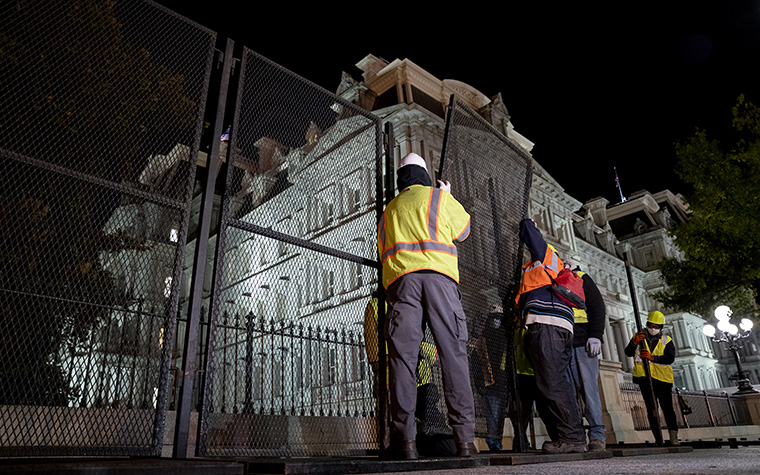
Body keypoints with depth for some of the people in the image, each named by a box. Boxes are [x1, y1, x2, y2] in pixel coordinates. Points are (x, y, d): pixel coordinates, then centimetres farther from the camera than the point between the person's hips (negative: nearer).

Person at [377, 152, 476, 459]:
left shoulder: (389, 209, 27)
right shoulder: (438, 196, 16)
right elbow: (463, 230, 29)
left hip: (399, 279, 3)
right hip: (438, 275, -2)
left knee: (402, 355, -4)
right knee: (453, 353, -4)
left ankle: (406, 439, -9)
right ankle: (464, 438, -8)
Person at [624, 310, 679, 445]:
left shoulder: (667, 341, 9)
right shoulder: (640, 336, 12)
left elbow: (670, 358, -7)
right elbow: (628, 353, 2)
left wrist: (652, 357, -22)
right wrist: (635, 342, -17)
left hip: (662, 378, 0)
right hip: (644, 377, 0)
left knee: (667, 408, -2)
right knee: (651, 408, -2)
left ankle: (674, 438, 6)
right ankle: (658, 439, 1)